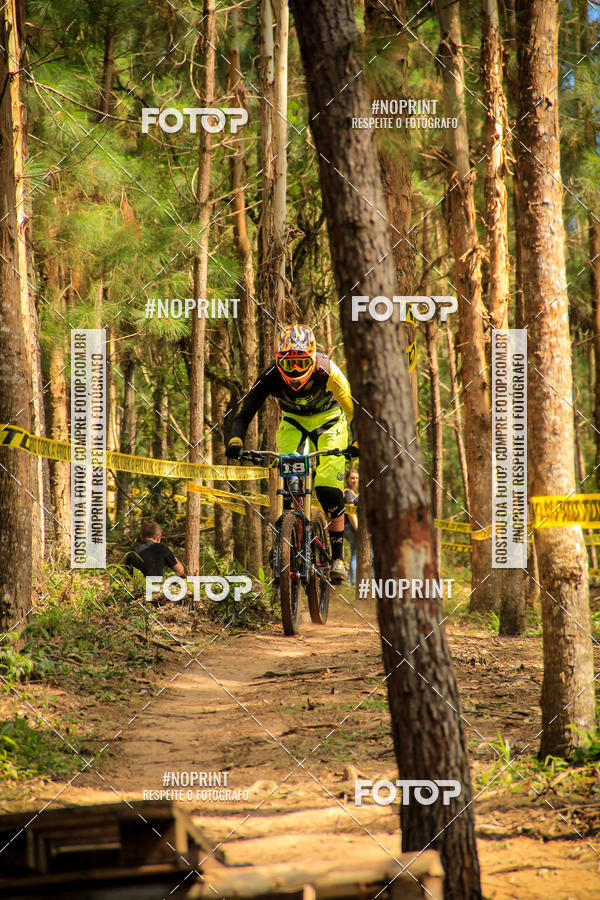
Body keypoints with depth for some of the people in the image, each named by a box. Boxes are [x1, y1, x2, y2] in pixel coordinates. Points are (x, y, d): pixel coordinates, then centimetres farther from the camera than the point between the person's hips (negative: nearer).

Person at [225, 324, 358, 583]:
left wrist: (356, 442, -43)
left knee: (328, 489, -14)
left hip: (327, 420, -2)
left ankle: (337, 557, -1)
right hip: (293, 420, 2)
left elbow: (352, 407, -28)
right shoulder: (271, 377, -29)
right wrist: (235, 441, -44)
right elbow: (245, 413, -26)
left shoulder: (325, 371, -34)